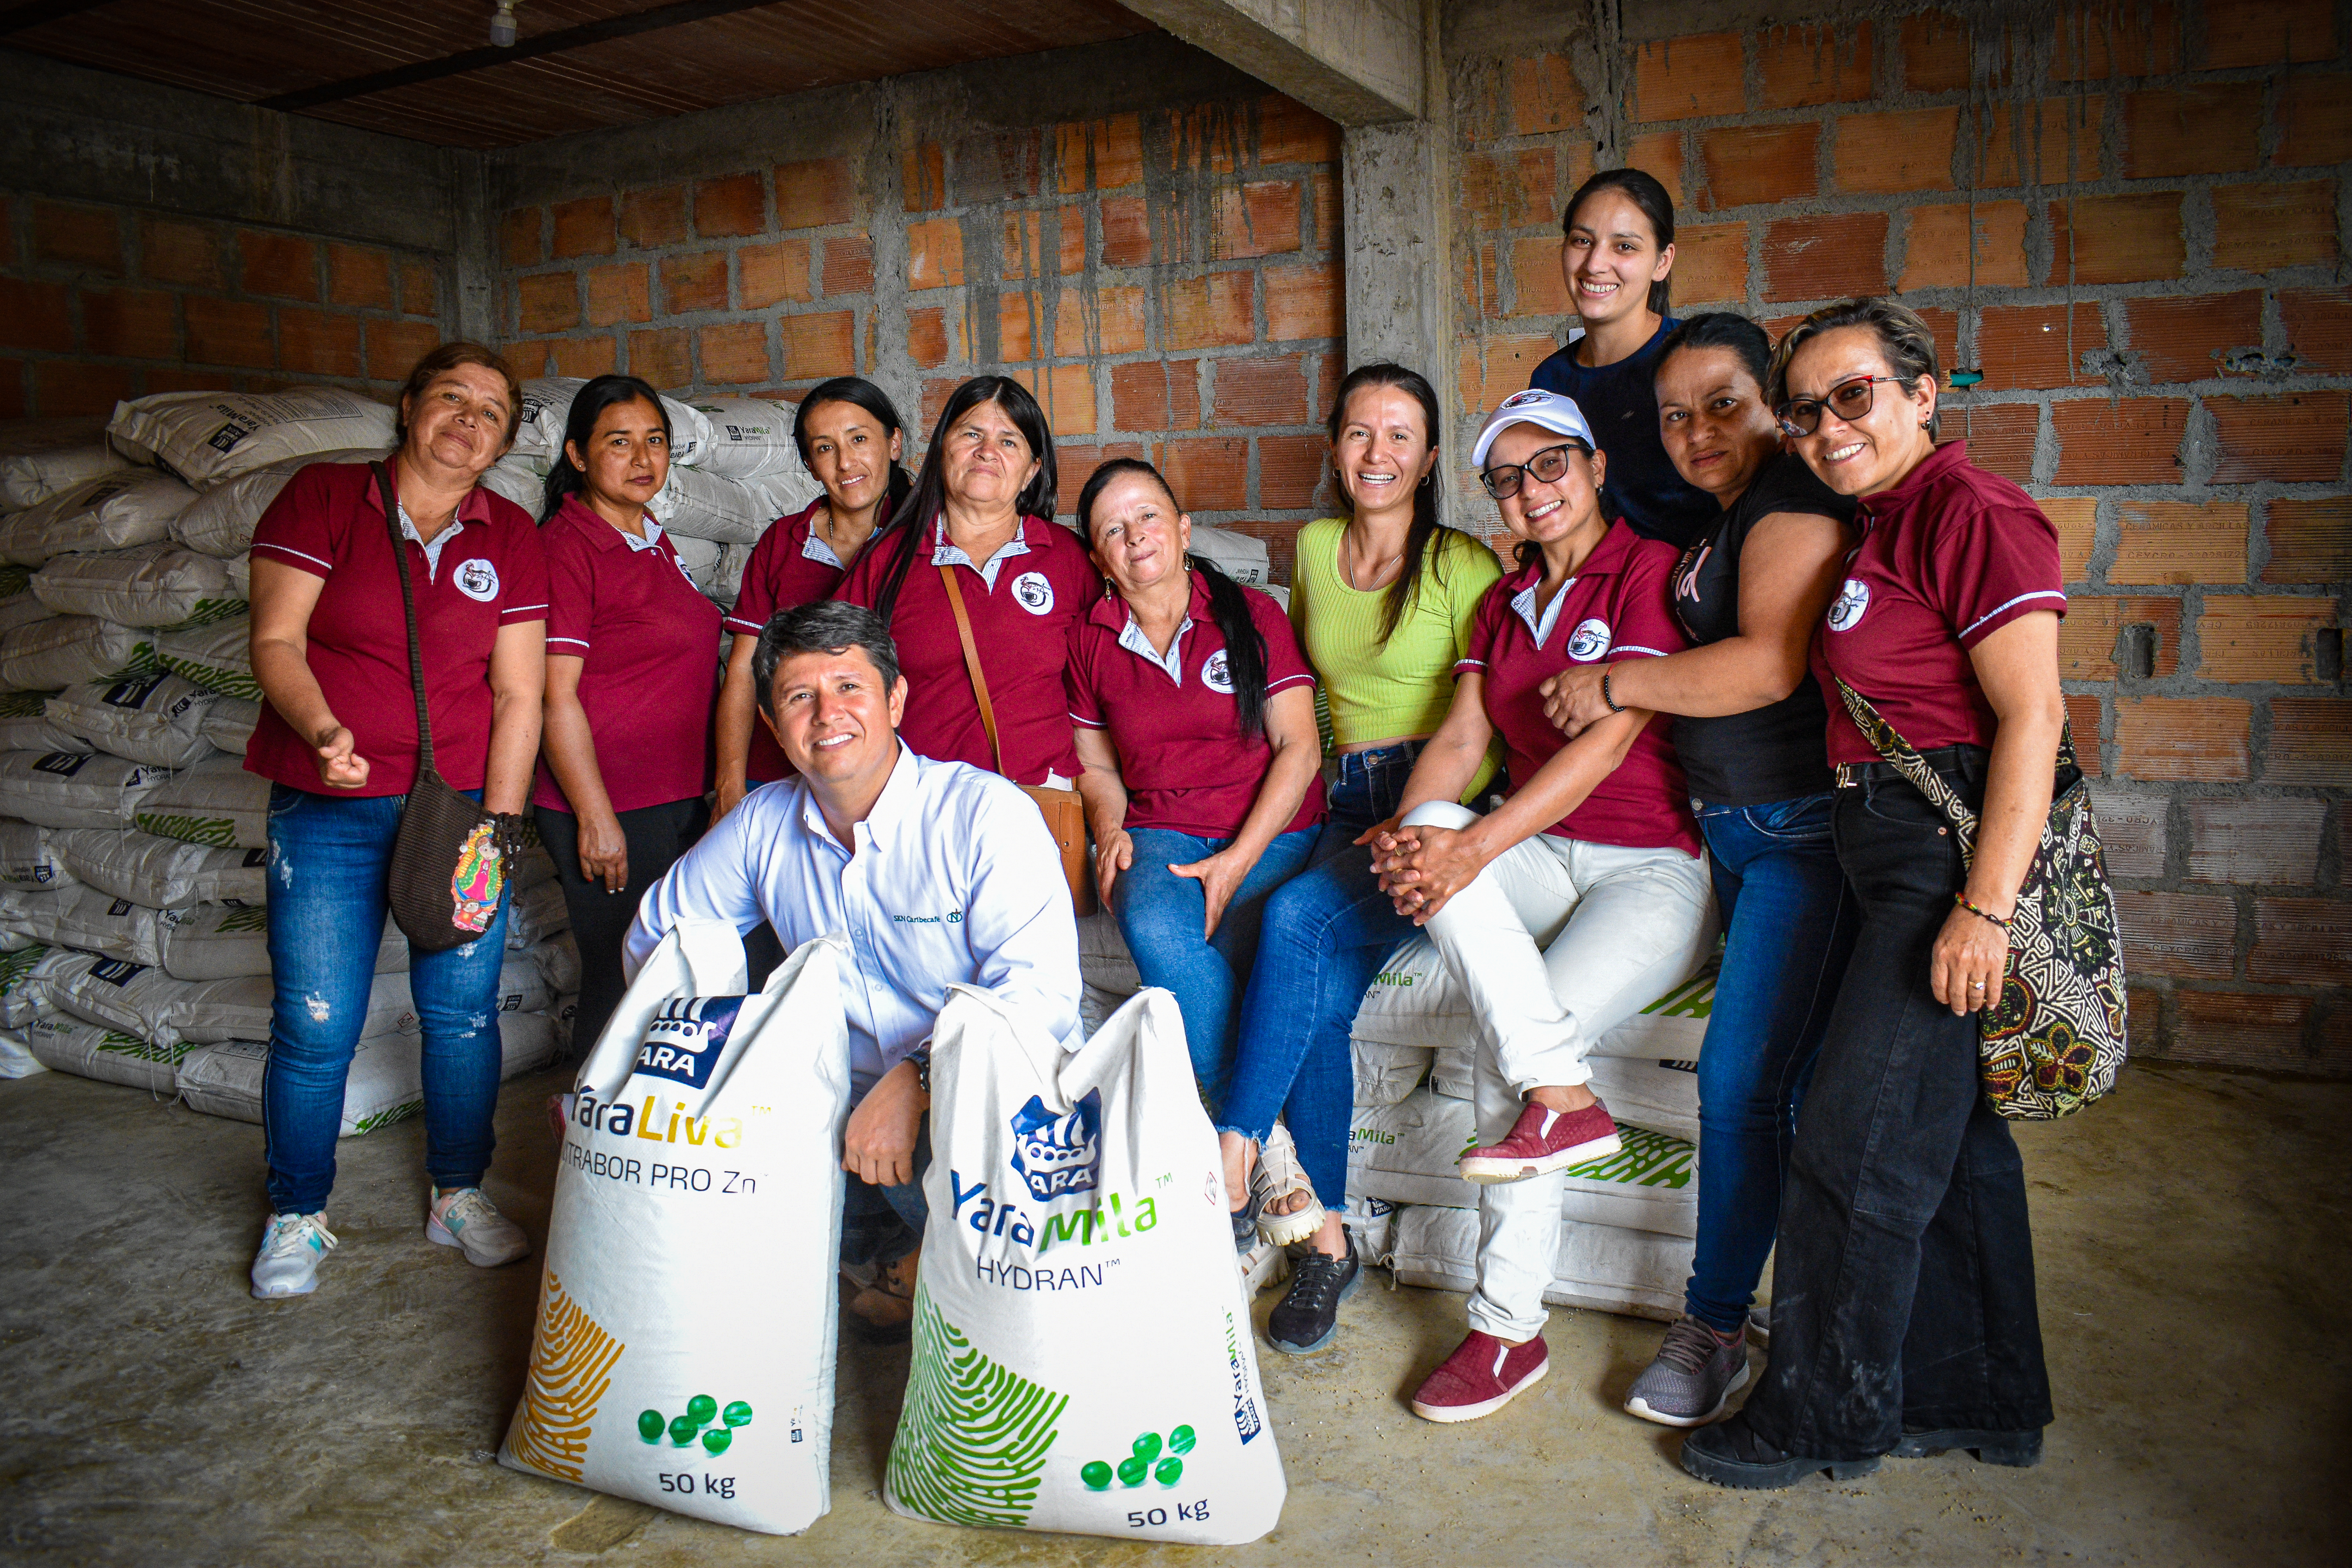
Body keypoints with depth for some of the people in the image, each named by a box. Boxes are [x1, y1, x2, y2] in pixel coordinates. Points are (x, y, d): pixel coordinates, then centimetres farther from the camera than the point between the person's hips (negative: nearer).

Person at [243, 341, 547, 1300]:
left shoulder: (511, 538, 7)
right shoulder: (321, 499, 2)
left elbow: (517, 695, 4)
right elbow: (275, 640, -4)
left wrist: (499, 822, -4)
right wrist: (322, 730, -23)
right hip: (328, 811, -2)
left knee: (464, 1011, 4)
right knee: (316, 1026, -1)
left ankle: (459, 1194, 24)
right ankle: (296, 1217, 20)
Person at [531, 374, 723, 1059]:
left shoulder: (655, 541, 14)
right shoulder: (565, 545, -11)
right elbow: (555, 696, -15)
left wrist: (721, 792, 19)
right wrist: (596, 818, -17)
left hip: (681, 798, 8)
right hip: (609, 807, -8)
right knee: (620, 987, 0)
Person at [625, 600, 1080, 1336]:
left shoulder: (986, 813, -13)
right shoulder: (763, 824, 3)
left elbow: (1041, 992, -22)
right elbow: (656, 935, 16)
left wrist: (915, 1082, -33)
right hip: (850, 1096, 5)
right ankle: (892, 1249, 3)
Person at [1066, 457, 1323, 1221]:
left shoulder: (1252, 615, 3)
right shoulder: (1092, 641, 11)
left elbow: (1298, 747, -3)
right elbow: (1096, 766, 20)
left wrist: (1237, 861, -15)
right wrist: (1110, 830, -4)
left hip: (1270, 832, -2)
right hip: (1159, 834, 2)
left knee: (1219, 962, -33)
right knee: (1154, 929, -33)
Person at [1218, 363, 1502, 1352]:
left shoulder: (1465, 566, -2)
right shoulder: (1313, 549, 13)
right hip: (1345, 801, 4)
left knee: (1301, 917, -31)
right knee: (1321, 989, -22)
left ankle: (1236, 1148, -21)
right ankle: (1323, 1236, -13)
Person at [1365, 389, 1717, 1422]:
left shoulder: (1651, 571, -6)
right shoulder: (1504, 602, 17)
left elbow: (1609, 737, -18)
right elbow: (1459, 739, 6)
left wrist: (1475, 848, -27)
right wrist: (1410, 832, -16)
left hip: (1656, 865, -6)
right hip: (1542, 857, 6)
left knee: (1505, 1052, -26)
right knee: (1431, 825, -28)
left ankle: (1509, 1328, -10)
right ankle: (1564, 1094, -29)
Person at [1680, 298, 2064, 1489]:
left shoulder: (1970, 510, -13)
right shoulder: (1877, 523, 15)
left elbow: (2032, 717, -19)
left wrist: (1984, 908, -24)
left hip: (1957, 847, -9)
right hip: (1892, 852, 9)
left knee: (1855, 1140, -3)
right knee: (1950, 1135, 17)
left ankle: (1824, 1414, 14)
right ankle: (1984, 1399, 32)